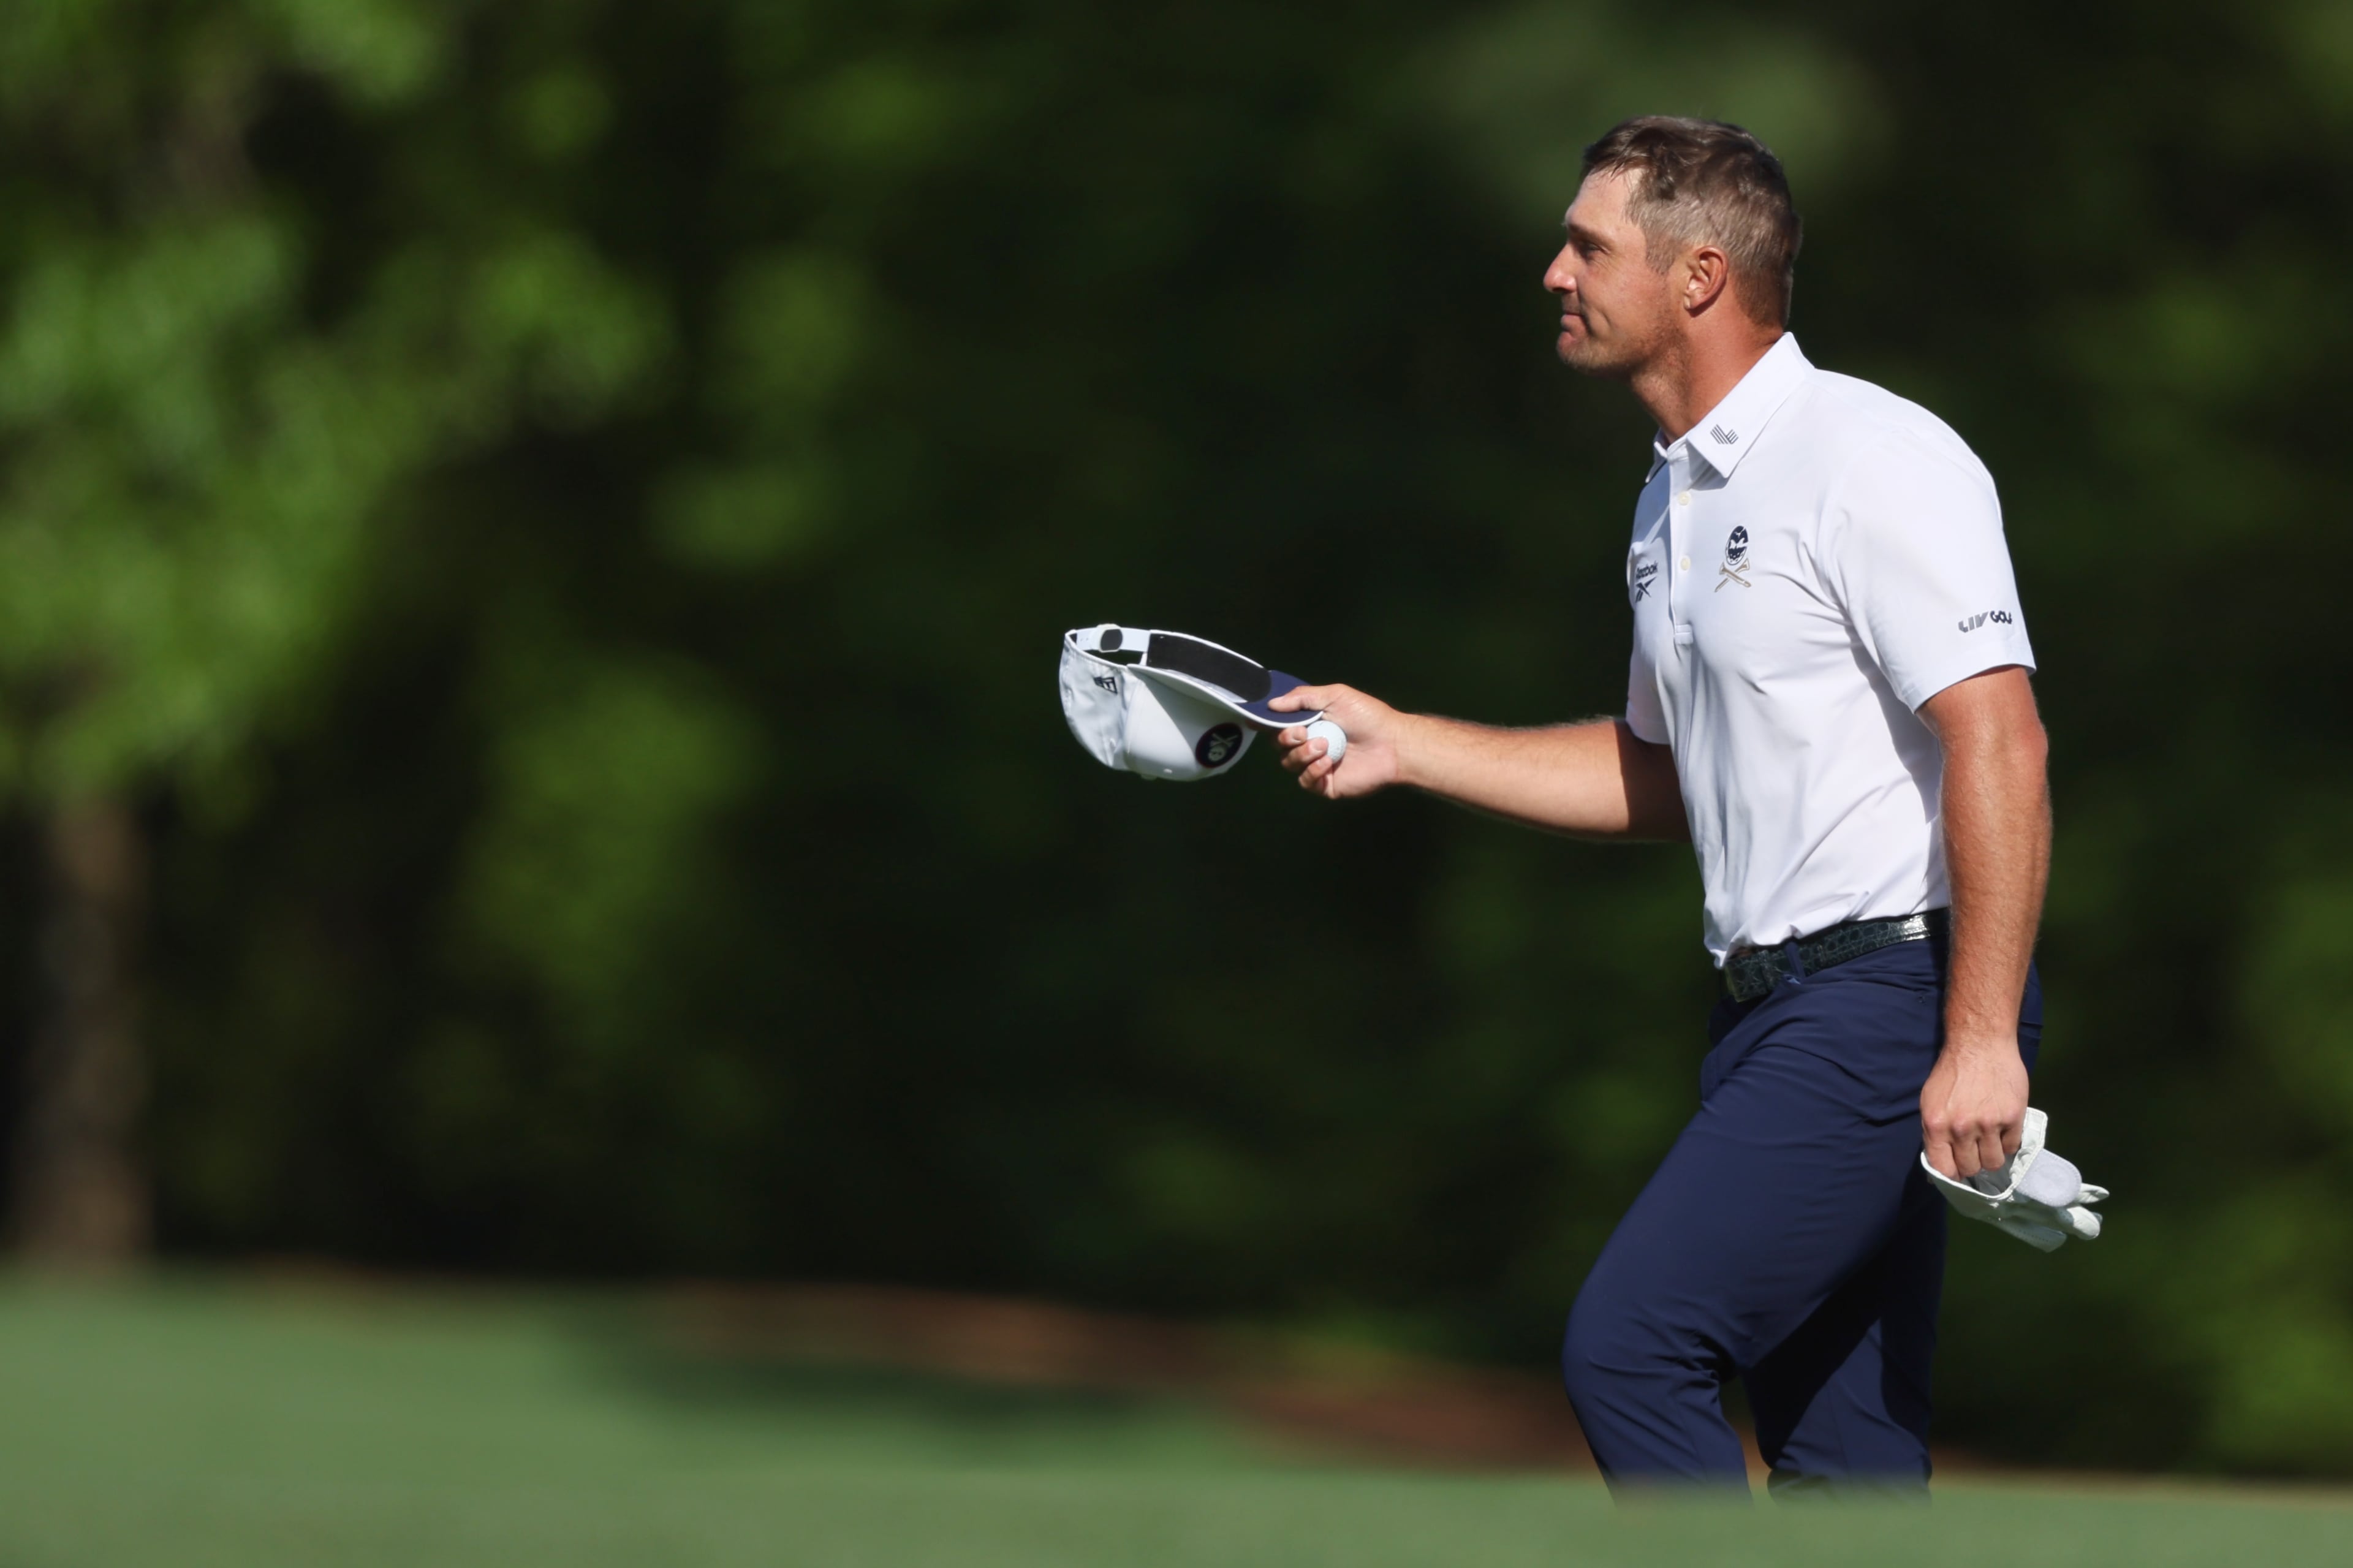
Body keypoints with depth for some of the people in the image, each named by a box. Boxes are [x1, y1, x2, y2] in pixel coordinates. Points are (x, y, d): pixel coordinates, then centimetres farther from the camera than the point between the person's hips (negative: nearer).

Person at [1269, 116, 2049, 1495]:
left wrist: (1980, 1039, -26)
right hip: (1784, 1014, 10)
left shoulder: (1874, 462, -13)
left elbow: (1998, 741, -21)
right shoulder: (1678, 499, 17)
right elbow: (1662, 775, 29)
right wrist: (1402, 745, 24)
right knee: (1836, 1446, 7)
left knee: (1630, 1346, -17)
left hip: (1893, 1002, -9)